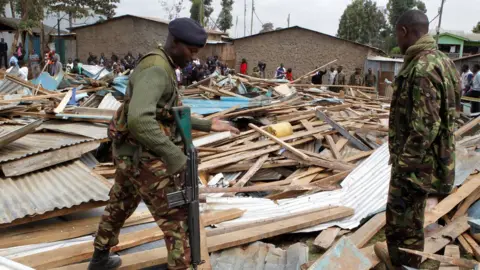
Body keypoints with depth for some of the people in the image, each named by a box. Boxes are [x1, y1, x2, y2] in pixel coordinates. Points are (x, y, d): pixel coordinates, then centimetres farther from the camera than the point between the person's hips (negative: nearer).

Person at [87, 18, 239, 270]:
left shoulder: (162, 68, 11)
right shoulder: (156, 70, -23)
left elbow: (173, 116, 16)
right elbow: (138, 119, -39)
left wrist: (208, 125, 11)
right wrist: (173, 155, -35)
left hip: (130, 154, 11)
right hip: (143, 158, -11)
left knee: (119, 206, 28)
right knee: (176, 216, -1)